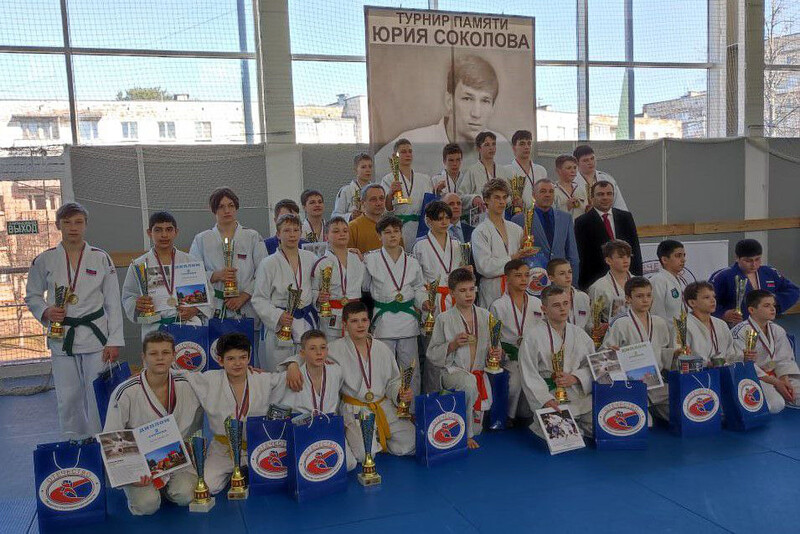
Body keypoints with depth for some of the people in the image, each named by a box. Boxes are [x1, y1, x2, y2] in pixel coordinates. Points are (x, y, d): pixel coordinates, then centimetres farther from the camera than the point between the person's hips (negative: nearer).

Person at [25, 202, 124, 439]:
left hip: (96, 336, -1)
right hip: (62, 338, 1)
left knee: (98, 395, 1)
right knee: (68, 398, 6)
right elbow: (32, 296, 13)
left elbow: (113, 303, 1)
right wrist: (46, 311, -9)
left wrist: (114, 340, -5)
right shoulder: (44, 260, 2)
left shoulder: (101, 258, 0)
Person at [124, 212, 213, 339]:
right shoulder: (138, 265, 11)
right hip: (154, 329, 0)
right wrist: (137, 305, -9)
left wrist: (195, 309, -6)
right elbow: (127, 297, 13)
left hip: (189, 326, 0)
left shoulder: (191, 261, 13)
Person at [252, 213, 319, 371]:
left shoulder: (310, 258, 8)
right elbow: (259, 300, -5)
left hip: (308, 322, 4)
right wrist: (278, 316, -17)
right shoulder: (269, 263, -4)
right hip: (280, 326, -4)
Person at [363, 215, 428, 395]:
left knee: (411, 369, 7)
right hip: (383, 320, -2)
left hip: (408, 318, 3)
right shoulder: (371, 259, 1)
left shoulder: (412, 262, 9)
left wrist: (423, 302, 0)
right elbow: (364, 287, 8)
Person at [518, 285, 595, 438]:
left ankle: (574, 424, 22)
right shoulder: (533, 336, -4)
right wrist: (546, 400, -21)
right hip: (551, 401, -5)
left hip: (581, 397, 5)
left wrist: (575, 378, -10)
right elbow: (529, 375, -9)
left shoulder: (579, 334, 12)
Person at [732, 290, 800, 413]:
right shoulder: (739, 332, -15)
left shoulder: (778, 331, 9)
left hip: (775, 374, 7)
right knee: (775, 405, -28)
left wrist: (785, 380, -12)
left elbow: (784, 359, 8)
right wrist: (776, 382, -19)